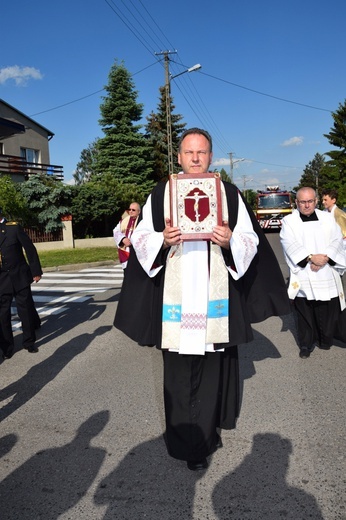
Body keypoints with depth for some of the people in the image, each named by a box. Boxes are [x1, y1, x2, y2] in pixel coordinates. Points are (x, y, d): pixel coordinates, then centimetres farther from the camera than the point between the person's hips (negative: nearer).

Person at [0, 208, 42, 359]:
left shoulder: (14, 227, -4)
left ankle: (29, 342, 24)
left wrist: (36, 271, -7)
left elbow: (30, 249, -4)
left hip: (20, 277, -2)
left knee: (26, 310, 8)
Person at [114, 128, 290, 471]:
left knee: (214, 367, 10)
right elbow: (141, 239, 4)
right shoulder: (159, 194, 6)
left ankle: (206, 432, 31)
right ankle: (187, 442, 21)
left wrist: (231, 241, -16)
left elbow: (252, 241, 5)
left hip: (216, 301, 1)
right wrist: (163, 240, -16)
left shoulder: (230, 194, 7)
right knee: (179, 372, 4)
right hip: (175, 302, 0)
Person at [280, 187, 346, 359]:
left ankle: (325, 339, 25)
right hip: (302, 275, -2)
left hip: (327, 273, 2)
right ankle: (307, 343, 20)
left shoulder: (327, 218, 10)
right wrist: (311, 257, -21)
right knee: (305, 311, 5)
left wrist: (325, 258, -14)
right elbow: (290, 244, -10)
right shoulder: (289, 221, 2)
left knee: (330, 309, 5)